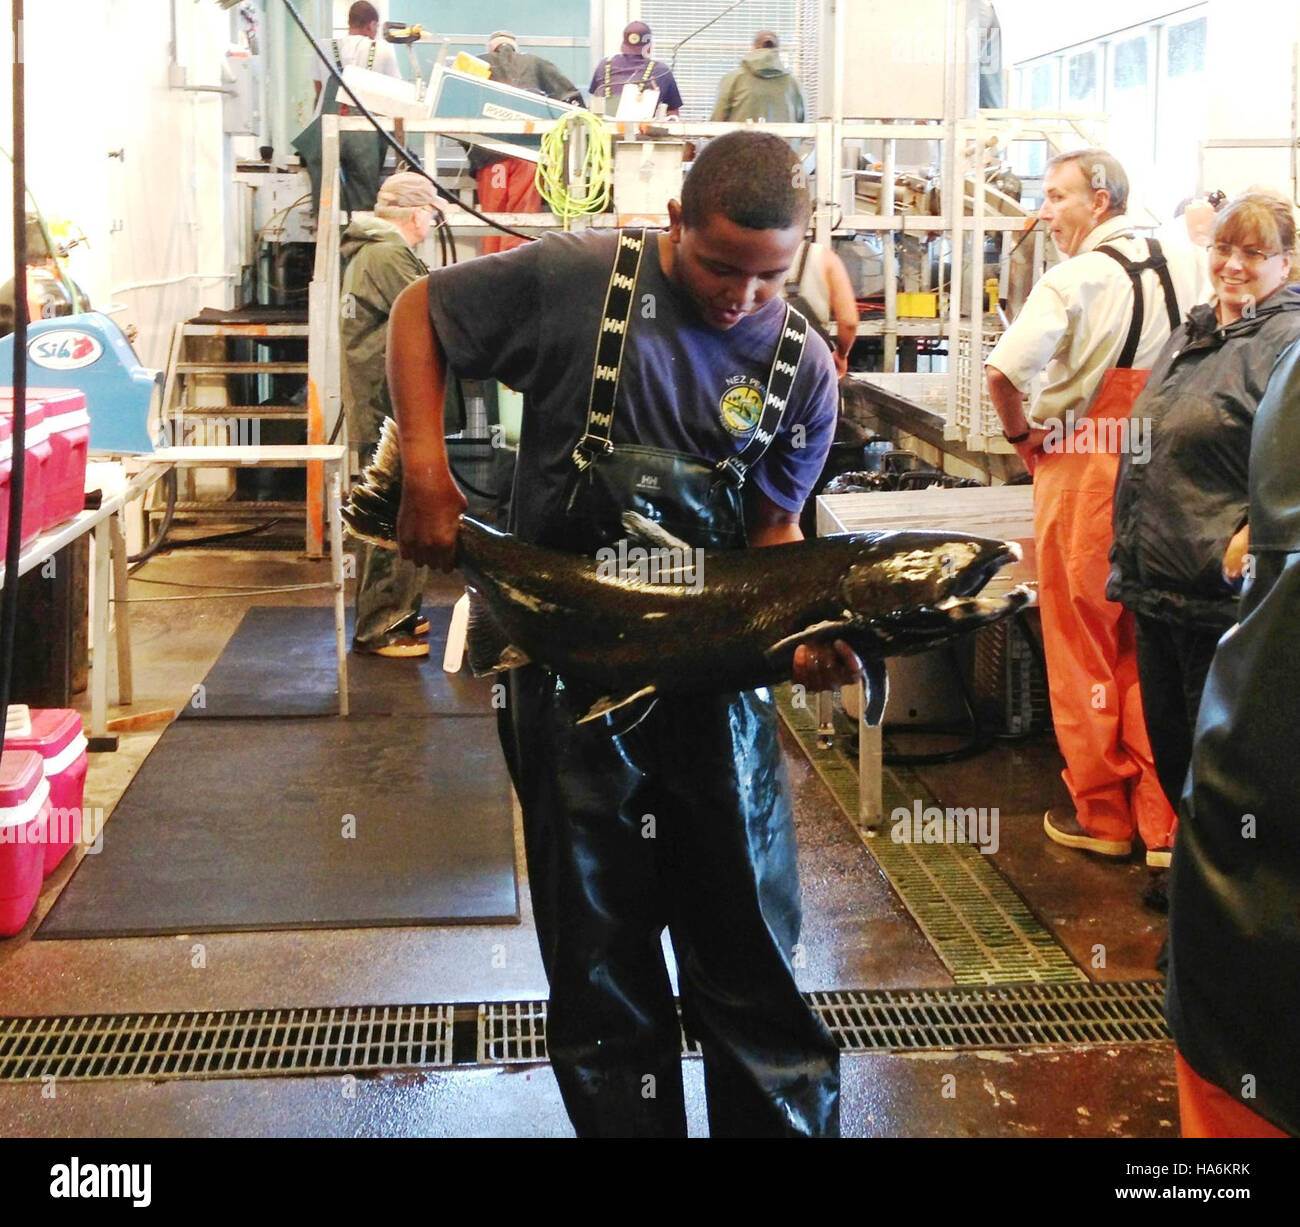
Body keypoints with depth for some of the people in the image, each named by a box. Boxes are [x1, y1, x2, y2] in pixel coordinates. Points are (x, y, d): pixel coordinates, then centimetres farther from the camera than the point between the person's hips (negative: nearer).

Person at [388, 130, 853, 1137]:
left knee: (752, 949, 8)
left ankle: (787, 1121, 25)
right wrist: (426, 468, -10)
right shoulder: (577, 279, -11)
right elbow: (421, 310, 2)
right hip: (571, 666, -1)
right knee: (598, 958, 12)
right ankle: (623, 1120, 31)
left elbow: (773, 526, 5)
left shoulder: (804, 370, -3)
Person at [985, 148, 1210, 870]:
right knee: (1152, 649, 12)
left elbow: (1004, 372, -24)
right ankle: (1164, 822, 14)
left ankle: (1101, 816, 17)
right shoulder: (1188, 269, 4)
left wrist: (1022, 433, -5)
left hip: (1083, 476, -5)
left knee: (1084, 651, 8)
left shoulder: (1075, 278, -14)